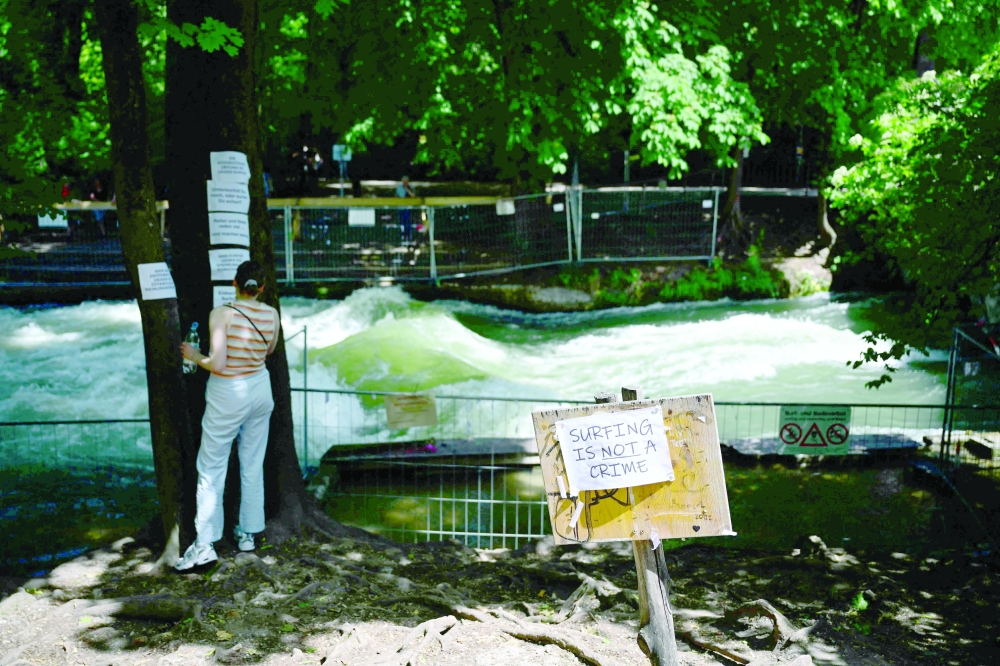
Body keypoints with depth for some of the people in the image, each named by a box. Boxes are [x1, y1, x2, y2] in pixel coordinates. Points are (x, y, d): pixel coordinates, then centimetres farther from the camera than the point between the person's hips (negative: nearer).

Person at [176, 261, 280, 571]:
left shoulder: (222, 314, -19)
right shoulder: (271, 315, -4)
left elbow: (217, 364, -23)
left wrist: (194, 355, -5)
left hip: (227, 397, -5)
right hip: (260, 390, 5)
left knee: (211, 468, 2)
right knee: (253, 466, 15)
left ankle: (205, 543, -1)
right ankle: (248, 533, 23)